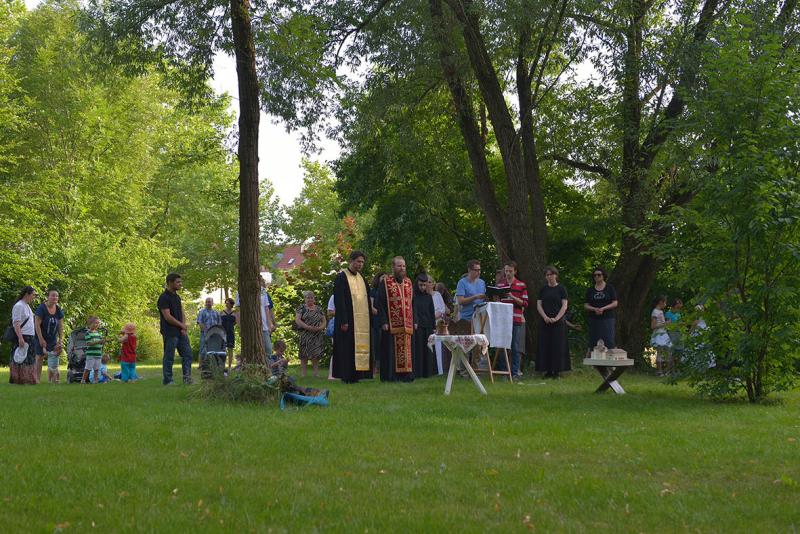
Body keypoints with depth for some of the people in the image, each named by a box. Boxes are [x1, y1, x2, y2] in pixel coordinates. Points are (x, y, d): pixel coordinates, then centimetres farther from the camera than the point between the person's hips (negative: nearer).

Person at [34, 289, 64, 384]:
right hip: (41, 337, -5)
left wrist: (61, 340, -5)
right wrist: (41, 339, -21)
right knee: (39, 357, -7)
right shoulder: (41, 308, -15)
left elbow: (60, 326, 4)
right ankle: (37, 379, -6)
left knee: (53, 358, 2)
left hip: (53, 338, 5)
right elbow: (37, 324, -18)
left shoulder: (58, 310, 1)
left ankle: (51, 380, 6)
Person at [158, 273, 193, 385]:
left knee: (187, 354, 6)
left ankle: (187, 377, 10)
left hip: (180, 331, 8)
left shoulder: (177, 297, 15)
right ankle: (167, 380, 5)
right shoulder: (164, 298, -13)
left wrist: (183, 328, -1)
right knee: (169, 357, -2)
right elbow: (167, 317, -18)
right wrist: (181, 325, -8)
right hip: (170, 332, -8)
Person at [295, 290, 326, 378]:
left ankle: (316, 373, 2)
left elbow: (323, 321, 14)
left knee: (316, 355, 0)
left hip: (317, 336, 3)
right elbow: (297, 320, -8)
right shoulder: (302, 308, 3)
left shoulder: (318, 309, 14)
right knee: (304, 355, -5)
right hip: (305, 335, -3)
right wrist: (308, 327, -17)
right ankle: (303, 374, -3)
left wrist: (320, 327, -8)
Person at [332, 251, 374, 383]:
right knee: (348, 347, -6)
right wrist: (343, 321, -18)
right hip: (348, 321, -7)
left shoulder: (362, 278, 15)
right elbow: (339, 301, -12)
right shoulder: (341, 277, -7)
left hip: (362, 321, 7)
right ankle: (346, 376, -3)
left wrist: (369, 318, 12)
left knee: (361, 346, 5)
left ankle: (355, 375, 9)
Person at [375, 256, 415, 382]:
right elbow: (380, 304, -5)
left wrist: (414, 321, 8)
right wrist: (384, 322, -13)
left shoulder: (409, 283, 13)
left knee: (406, 351, 4)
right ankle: (391, 376, -1)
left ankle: (406, 375, 9)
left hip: (407, 325, 5)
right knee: (392, 351, -4)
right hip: (392, 325, -4)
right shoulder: (385, 283, -1)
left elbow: (413, 303, 17)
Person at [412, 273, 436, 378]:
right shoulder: (413, 296, -2)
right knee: (417, 350, -5)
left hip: (428, 326, 4)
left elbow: (432, 313, 14)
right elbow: (413, 310, -14)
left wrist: (434, 327, 8)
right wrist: (415, 322, -28)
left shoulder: (429, 296, 12)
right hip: (417, 326, -4)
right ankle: (417, 372, -4)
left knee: (427, 350, 6)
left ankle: (427, 372, 11)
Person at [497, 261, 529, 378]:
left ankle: (515, 372, 4)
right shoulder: (500, 285, 12)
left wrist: (512, 297, -14)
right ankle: (502, 370, 11)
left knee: (516, 347, -1)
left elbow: (525, 304, -1)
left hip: (517, 319, -2)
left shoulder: (521, 285, 4)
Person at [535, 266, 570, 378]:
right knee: (545, 345, 1)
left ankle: (557, 370, 2)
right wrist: (545, 317, -9)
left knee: (557, 345, -3)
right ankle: (548, 370, 6)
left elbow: (564, 306, -3)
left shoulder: (561, 288, 2)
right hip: (545, 321, 3)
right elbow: (539, 305, 6)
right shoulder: (543, 289, 10)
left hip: (558, 321, -3)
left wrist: (556, 318, -15)